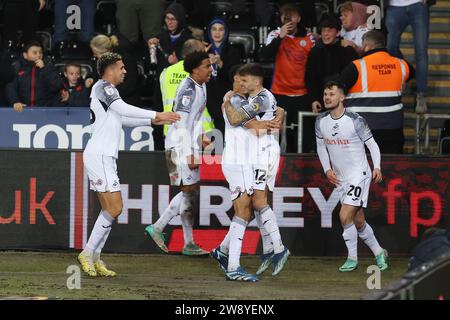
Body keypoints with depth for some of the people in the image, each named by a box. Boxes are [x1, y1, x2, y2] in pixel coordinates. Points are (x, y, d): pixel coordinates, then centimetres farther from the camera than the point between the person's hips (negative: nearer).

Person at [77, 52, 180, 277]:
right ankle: (88, 253, -8)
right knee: (114, 208, -12)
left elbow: (121, 118, 30)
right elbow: (123, 109, -22)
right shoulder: (103, 87, -9)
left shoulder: (106, 90, 21)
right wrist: (157, 114, -22)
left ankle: (94, 258, 10)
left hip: (104, 157, 10)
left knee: (109, 209, 10)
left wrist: (152, 121, 23)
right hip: (99, 156, -10)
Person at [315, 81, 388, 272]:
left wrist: (377, 167, -17)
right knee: (358, 222, 11)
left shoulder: (355, 121, -14)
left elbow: (372, 144, -5)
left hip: (359, 175, -6)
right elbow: (321, 146, 15)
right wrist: (327, 169, 2)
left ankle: (352, 258, -2)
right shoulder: (321, 121, 1)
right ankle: (379, 253, 29)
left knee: (345, 216, -17)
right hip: (340, 178, 6)